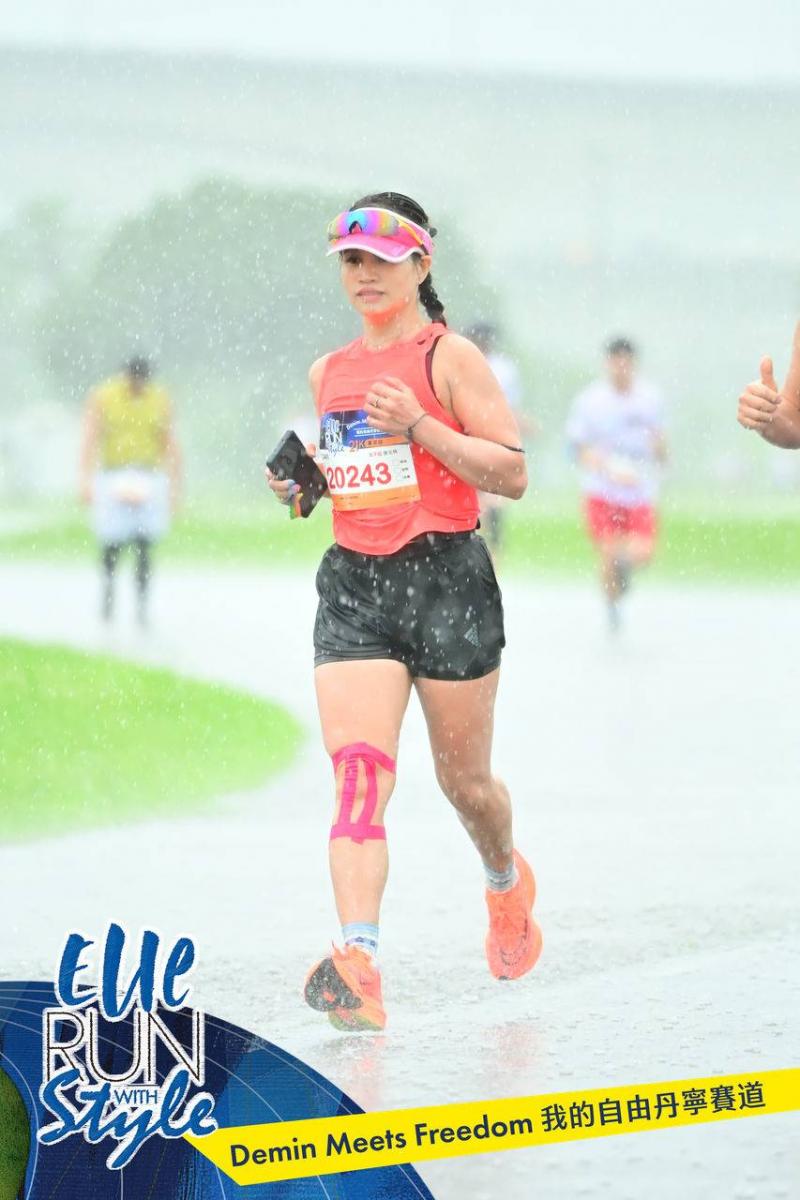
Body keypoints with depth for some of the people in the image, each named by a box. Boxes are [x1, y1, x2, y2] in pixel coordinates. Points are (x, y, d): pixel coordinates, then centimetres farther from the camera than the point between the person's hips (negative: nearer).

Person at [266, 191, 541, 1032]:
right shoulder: (329, 373, 14)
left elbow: (512, 473, -9)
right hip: (353, 584, 4)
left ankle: (506, 881, 44)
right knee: (358, 775, -15)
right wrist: (299, 481, 7)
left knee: (464, 779, 10)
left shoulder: (448, 357, -4)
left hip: (447, 578, -4)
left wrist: (420, 426, -18)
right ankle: (358, 966, -28)